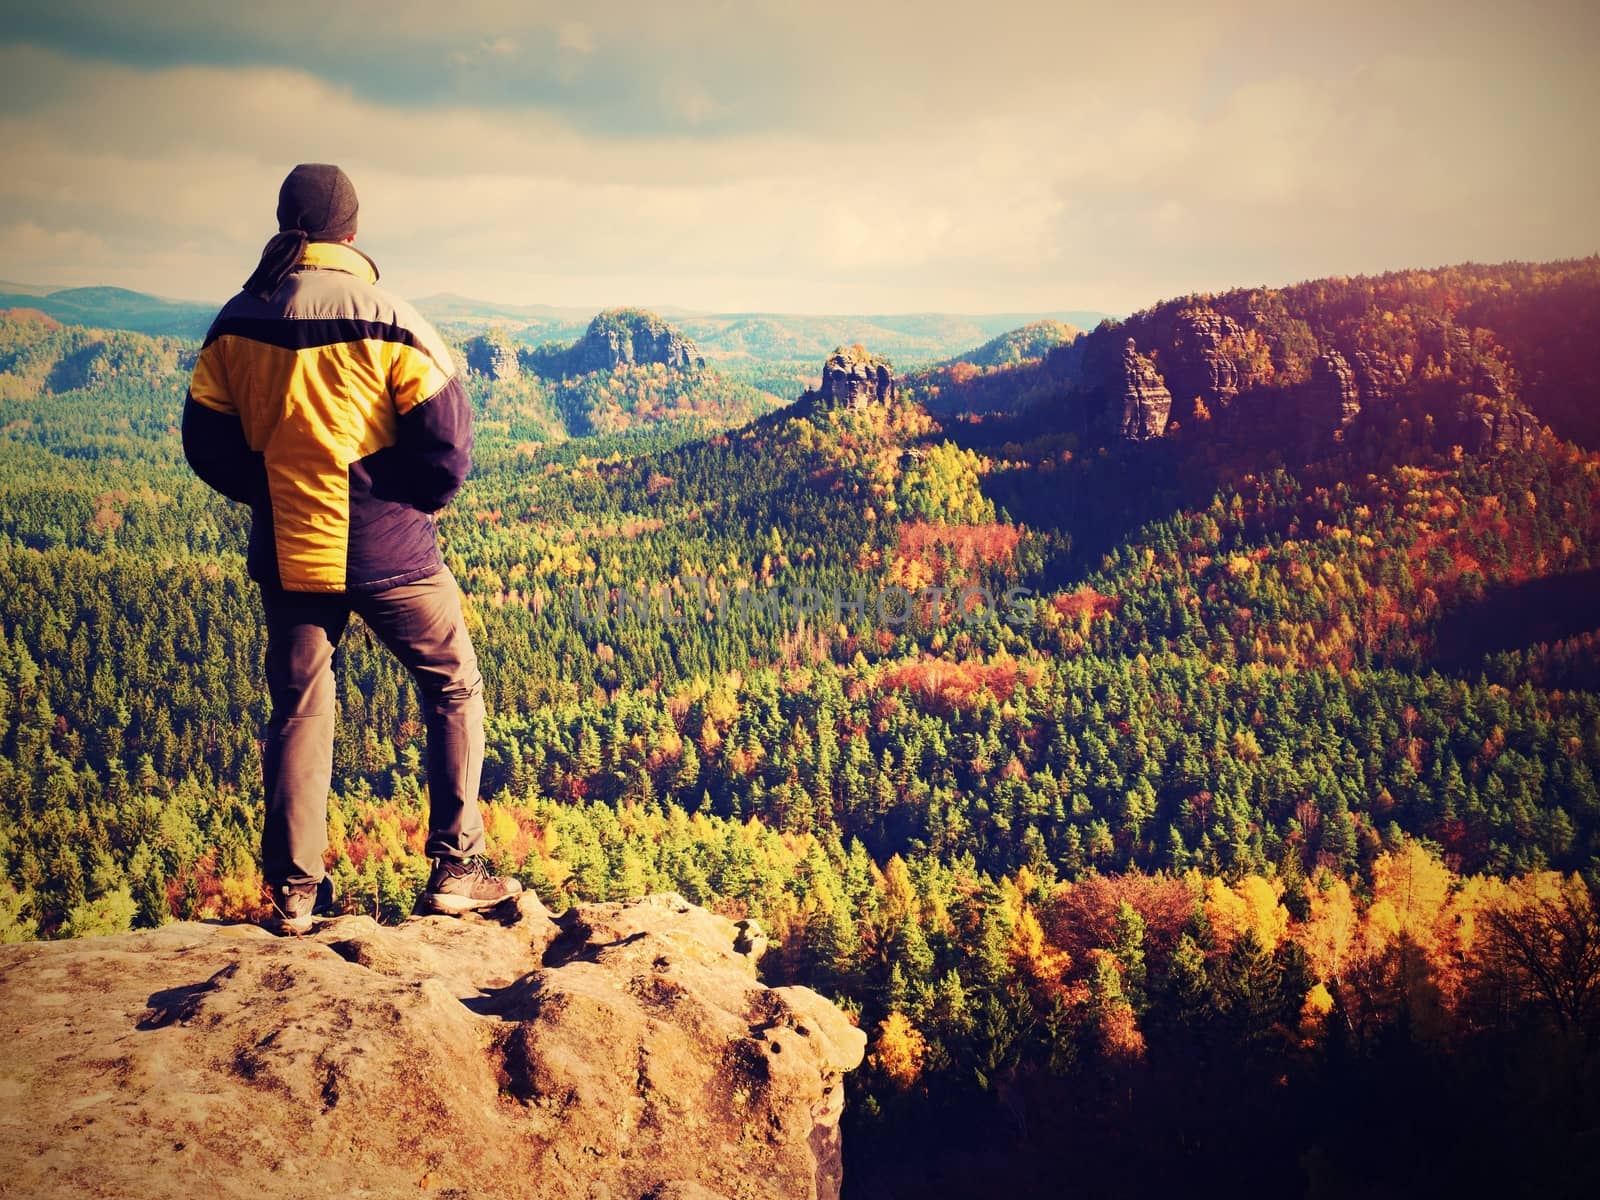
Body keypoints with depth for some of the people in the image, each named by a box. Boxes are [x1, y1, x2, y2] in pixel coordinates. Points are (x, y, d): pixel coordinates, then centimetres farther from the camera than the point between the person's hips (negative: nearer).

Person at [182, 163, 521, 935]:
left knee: (297, 713, 15)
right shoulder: (387, 322, -14)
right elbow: (447, 443, -14)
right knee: (454, 692, 15)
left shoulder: (236, 324, -1)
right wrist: (416, 504, 5)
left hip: (287, 554, 4)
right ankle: (456, 871, 14)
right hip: (389, 554, -3)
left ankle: (291, 894, 16)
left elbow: (208, 444, 4)